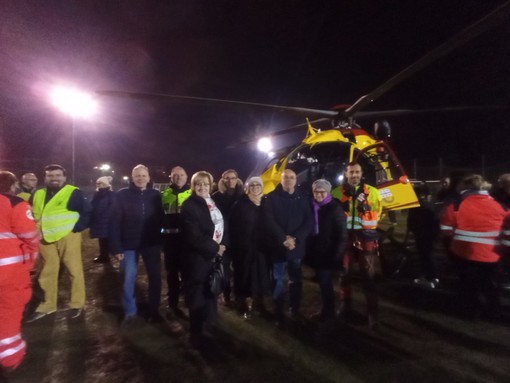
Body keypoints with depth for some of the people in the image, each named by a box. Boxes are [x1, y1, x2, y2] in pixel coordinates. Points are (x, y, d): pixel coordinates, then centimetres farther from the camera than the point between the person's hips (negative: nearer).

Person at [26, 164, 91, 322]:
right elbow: (32, 214, 23)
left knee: (74, 270, 1)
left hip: (68, 237, -5)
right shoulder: (38, 195, 14)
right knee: (48, 272, 14)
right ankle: (48, 305, 29)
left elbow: (87, 212, -6)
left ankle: (77, 304, 14)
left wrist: (76, 228, -11)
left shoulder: (73, 193, -3)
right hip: (46, 239, 6)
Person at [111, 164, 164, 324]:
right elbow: (116, 222, -6)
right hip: (129, 244, -1)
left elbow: (161, 219, 2)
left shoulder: (156, 195, -1)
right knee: (128, 279, 8)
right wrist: (117, 247, -10)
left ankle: (154, 310, 28)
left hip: (151, 244, 1)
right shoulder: (122, 195, -5)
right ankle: (129, 311, 28)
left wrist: (162, 241, -2)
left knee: (155, 277, 9)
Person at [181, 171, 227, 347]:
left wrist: (223, 244, -5)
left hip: (215, 255, 7)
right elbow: (193, 236, -22)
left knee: (211, 292, 19)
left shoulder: (213, 203, 9)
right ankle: (196, 333, 23)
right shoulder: (189, 206, -14)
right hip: (198, 257, -7)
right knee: (198, 297, 6)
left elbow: (222, 225, 11)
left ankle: (210, 322, 40)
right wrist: (214, 248, -16)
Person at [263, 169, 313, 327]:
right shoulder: (272, 198, -3)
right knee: (278, 281, 5)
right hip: (277, 246, -2)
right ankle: (279, 314, 20)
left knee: (296, 280, 15)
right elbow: (269, 221, -11)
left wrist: (295, 238, -14)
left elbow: (309, 221, -1)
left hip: (297, 246, 3)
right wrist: (283, 239, -20)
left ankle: (295, 310, 34)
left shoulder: (303, 198, 5)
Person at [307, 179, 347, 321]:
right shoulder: (312, 207, 4)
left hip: (329, 254, -5)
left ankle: (328, 312, 20)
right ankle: (327, 310, 31)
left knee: (325, 283, 0)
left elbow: (342, 235, -12)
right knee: (322, 282, 15)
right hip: (317, 253, 6)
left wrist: (336, 255, -16)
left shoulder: (335, 208, -11)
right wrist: (309, 251, 8)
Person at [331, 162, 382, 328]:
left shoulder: (372, 192, 3)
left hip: (365, 236, -1)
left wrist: (366, 208, -14)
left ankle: (372, 311, 14)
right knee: (345, 273, 12)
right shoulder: (337, 192, 4)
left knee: (368, 275, 4)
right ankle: (345, 304, 31)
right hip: (345, 236, 1)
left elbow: (377, 215, 2)